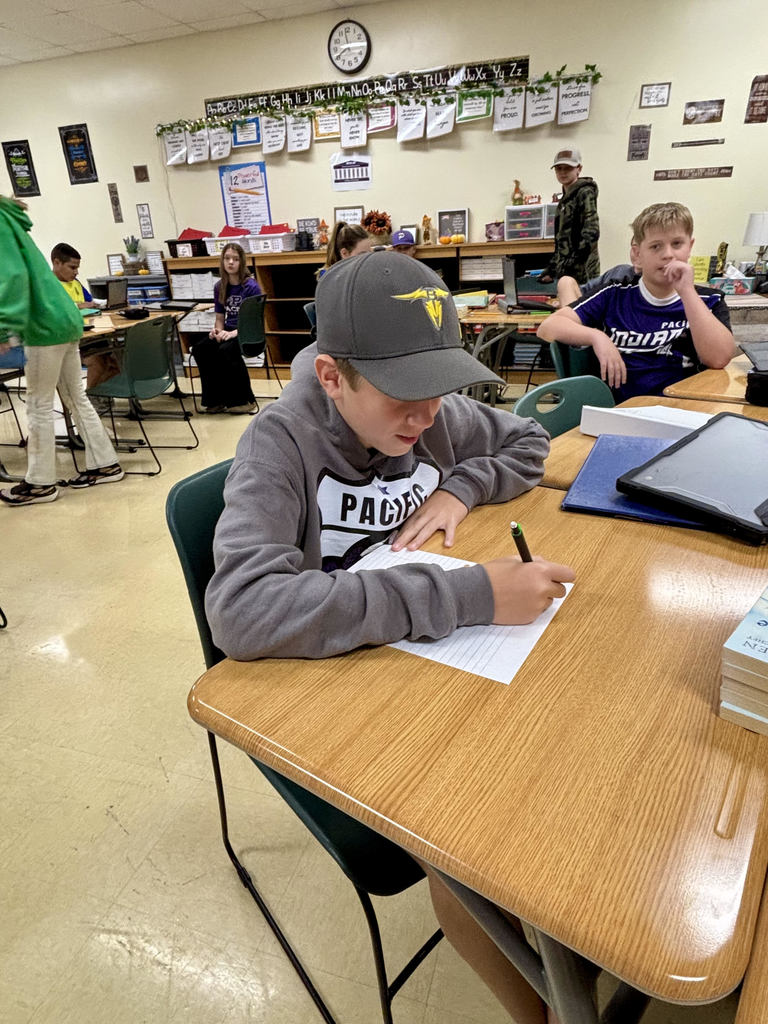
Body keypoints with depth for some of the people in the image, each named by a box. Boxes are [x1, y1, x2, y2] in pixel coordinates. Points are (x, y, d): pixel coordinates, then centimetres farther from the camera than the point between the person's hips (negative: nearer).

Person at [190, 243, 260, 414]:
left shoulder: (251, 286, -7)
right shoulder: (219, 287, 10)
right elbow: (220, 318, 16)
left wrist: (233, 333, -24)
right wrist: (217, 330, -8)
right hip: (228, 332, 5)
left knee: (226, 350, -35)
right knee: (199, 349, -22)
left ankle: (246, 401, -19)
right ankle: (216, 400, -12)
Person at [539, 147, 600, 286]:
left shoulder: (585, 193, -7)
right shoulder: (565, 199, 18)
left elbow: (591, 234, -17)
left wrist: (570, 266, -22)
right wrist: (551, 270, 17)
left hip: (581, 273, -8)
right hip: (566, 271, 8)